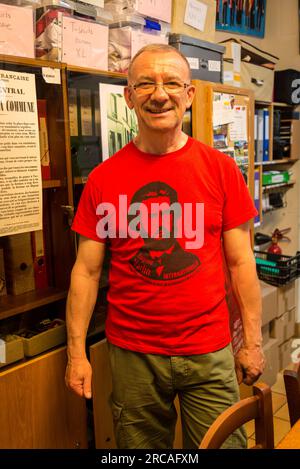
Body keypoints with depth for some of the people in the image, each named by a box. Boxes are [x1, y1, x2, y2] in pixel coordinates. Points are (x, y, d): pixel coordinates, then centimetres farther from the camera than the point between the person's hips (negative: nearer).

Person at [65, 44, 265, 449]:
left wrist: (253, 341, 1)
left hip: (209, 352, 0)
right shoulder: (104, 178, -3)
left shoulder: (221, 168, -4)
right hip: (132, 354, 1)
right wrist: (76, 353, -2)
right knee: (141, 446, 18)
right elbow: (87, 270, 0)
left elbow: (240, 262, 0)